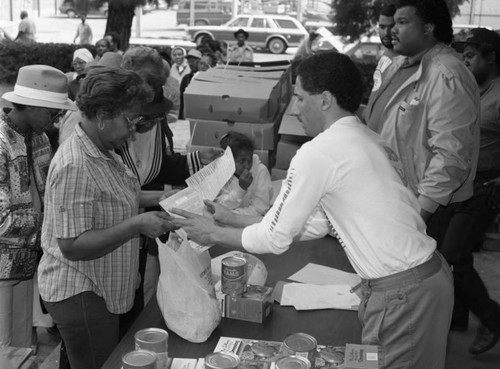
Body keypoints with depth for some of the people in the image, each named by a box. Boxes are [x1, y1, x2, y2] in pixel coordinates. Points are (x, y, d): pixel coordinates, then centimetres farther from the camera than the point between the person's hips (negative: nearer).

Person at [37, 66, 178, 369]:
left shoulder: (104, 151, 5)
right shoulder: (75, 166, -26)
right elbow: (72, 245, -29)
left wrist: (153, 198, 3)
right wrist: (136, 224, -32)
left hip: (103, 289, 9)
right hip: (80, 296, -9)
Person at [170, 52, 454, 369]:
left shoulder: (319, 152, -16)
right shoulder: (369, 139, 11)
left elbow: (274, 239, -9)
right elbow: (319, 225, 17)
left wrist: (215, 234, 8)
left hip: (400, 293, -9)